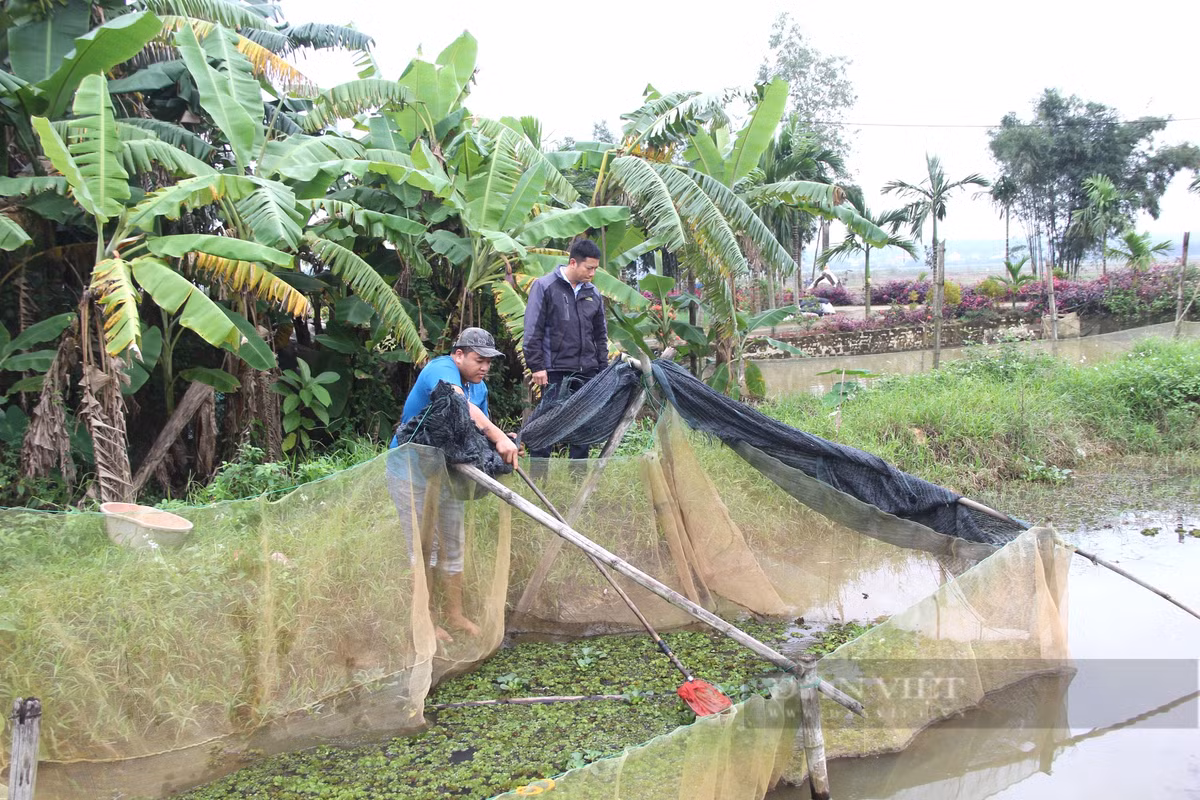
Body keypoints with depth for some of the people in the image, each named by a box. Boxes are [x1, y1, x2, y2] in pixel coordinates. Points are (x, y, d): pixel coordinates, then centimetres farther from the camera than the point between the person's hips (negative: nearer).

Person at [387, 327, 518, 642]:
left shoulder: (479, 387, 6)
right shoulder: (441, 369, -22)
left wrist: (504, 443, -13)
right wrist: (498, 437, -50)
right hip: (412, 469, -8)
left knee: (453, 545, 13)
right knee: (423, 546, -5)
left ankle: (455, 615, 24)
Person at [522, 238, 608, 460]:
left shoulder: (593, 293, 13)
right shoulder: (544, 286, -3)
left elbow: (600, 335, 20)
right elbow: (533, 330, -6)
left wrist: (603, 369, 15)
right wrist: (536, 366, -10)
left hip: (587, 371, 5)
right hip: (555, 370, -5)